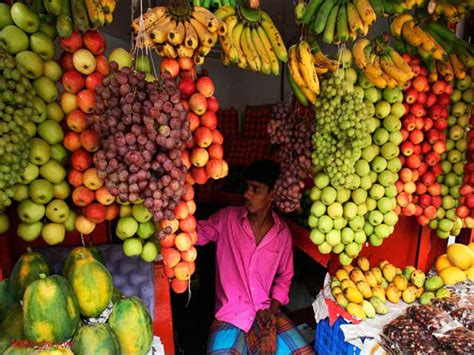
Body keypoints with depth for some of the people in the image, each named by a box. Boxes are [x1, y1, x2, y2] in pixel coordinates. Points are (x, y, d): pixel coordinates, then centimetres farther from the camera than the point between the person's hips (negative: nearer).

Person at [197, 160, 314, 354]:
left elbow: (284, 277, 9)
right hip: (231, 312, -2)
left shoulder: (282, 232, 0)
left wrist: (272, 309, -2)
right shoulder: (227, 218, -5)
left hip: (267, 311, 3)